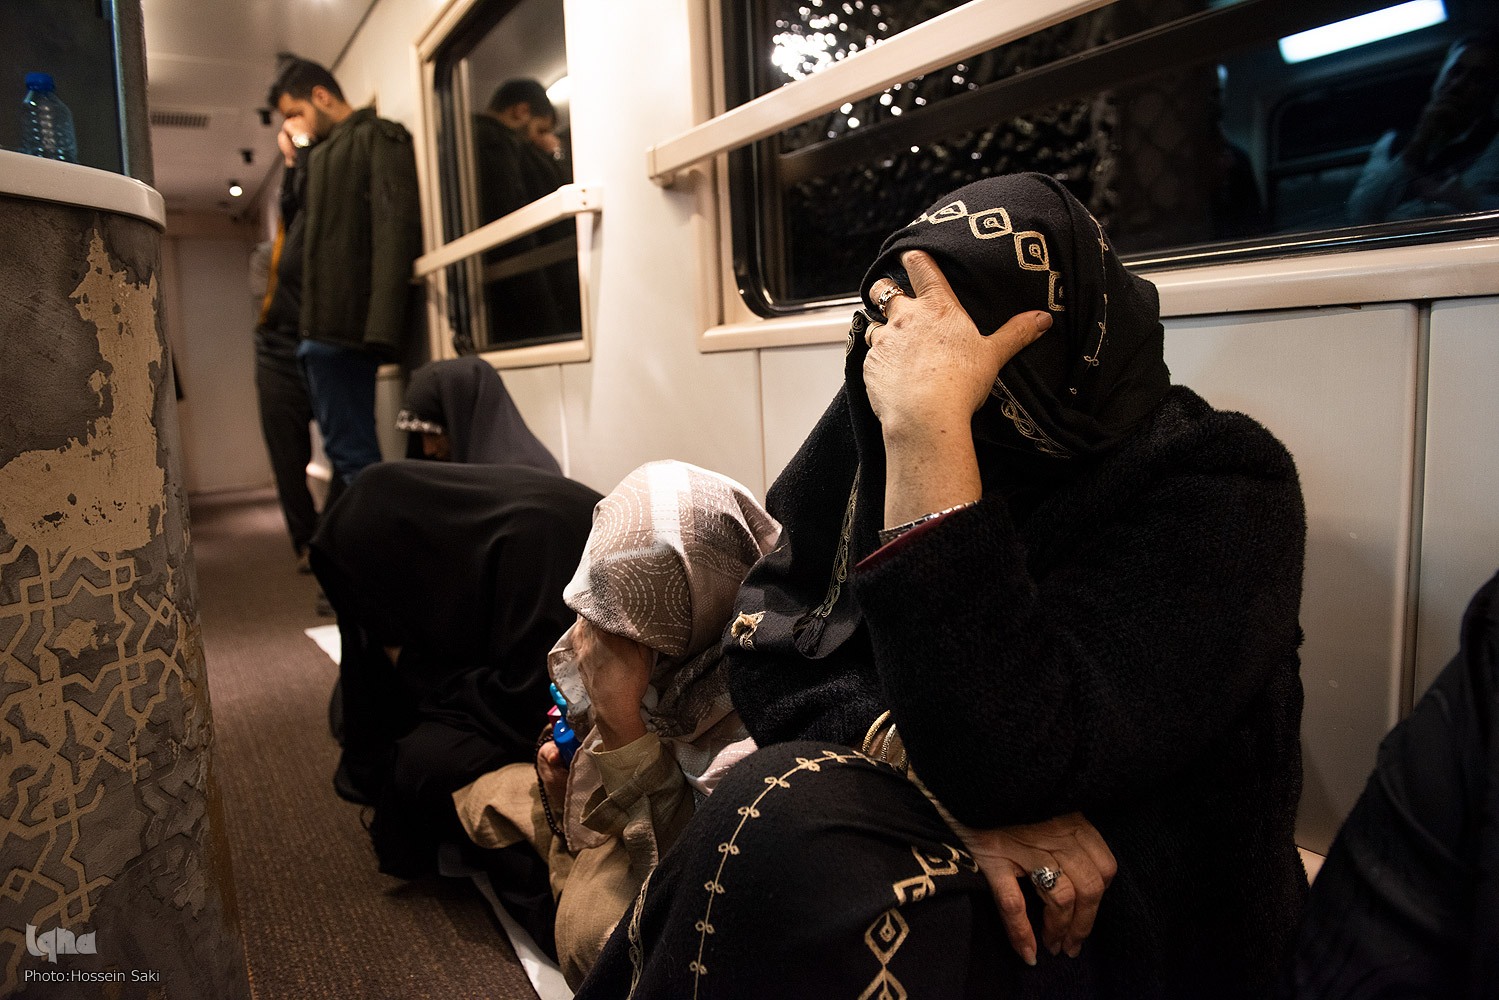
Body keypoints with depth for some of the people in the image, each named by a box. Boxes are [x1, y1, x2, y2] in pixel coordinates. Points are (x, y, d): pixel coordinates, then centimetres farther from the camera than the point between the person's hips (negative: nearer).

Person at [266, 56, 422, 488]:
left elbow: (395, 226, -16)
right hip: (322, 327, 9)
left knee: (351, 453, -11)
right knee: (344, 451, 10)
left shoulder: (378, 136, -2)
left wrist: (382, 326, -23)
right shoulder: (324, 152, 27)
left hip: (347, 323, -9)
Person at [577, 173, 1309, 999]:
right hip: (932, 831, 4)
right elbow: (769, 640, -10)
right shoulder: (869, 430, -4)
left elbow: (996, 754, -30)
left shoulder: (1217, 494, -18)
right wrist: (954, 792, -24)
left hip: (1116, 927, -4)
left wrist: (929, 426, -33)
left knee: (774, 833, -28)